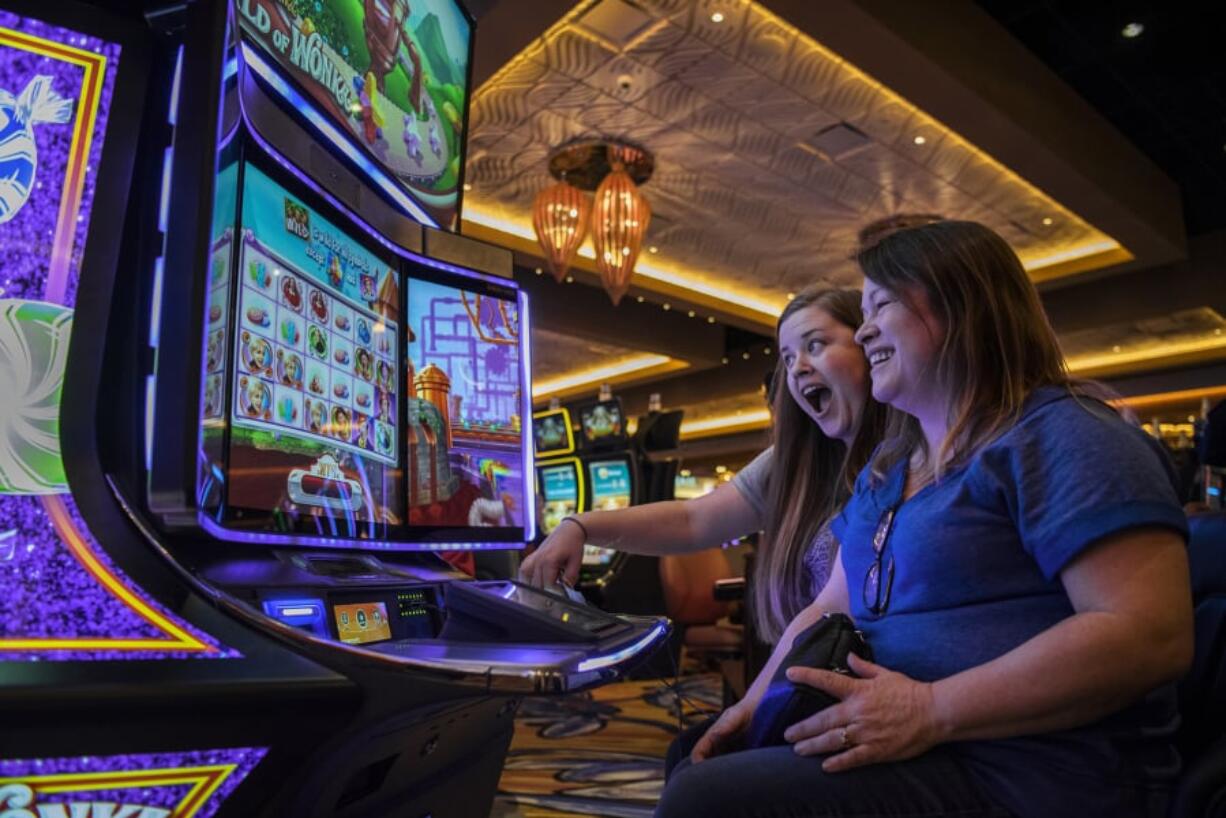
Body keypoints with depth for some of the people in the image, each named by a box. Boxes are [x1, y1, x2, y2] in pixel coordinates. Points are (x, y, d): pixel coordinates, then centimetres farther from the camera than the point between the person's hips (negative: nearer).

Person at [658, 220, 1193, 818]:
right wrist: (753, 705, 4)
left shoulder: (1059, 435, -11)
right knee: (692, 764, 7)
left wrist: (931, 712, -24)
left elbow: (1152, 635, -21)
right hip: (904, 746, 8)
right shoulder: (887, 468, 16)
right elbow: (832, 607, 17)